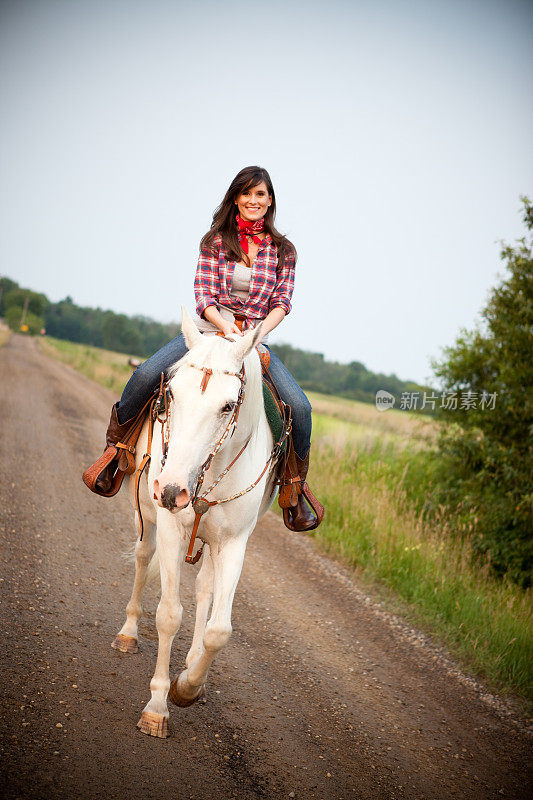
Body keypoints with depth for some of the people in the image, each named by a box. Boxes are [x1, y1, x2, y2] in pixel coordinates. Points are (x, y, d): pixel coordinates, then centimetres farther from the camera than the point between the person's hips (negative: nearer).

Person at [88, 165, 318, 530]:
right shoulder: (216, 240, 6)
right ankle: (113, 450, -1)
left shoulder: (283, 250, 8)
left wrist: (258, 333, -18)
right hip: (208, 330, 0)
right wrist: (225, 326, -21)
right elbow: (203, 294, -1)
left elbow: (281, 303, 1)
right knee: (145, 376, -27)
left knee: (300, 407, -23)